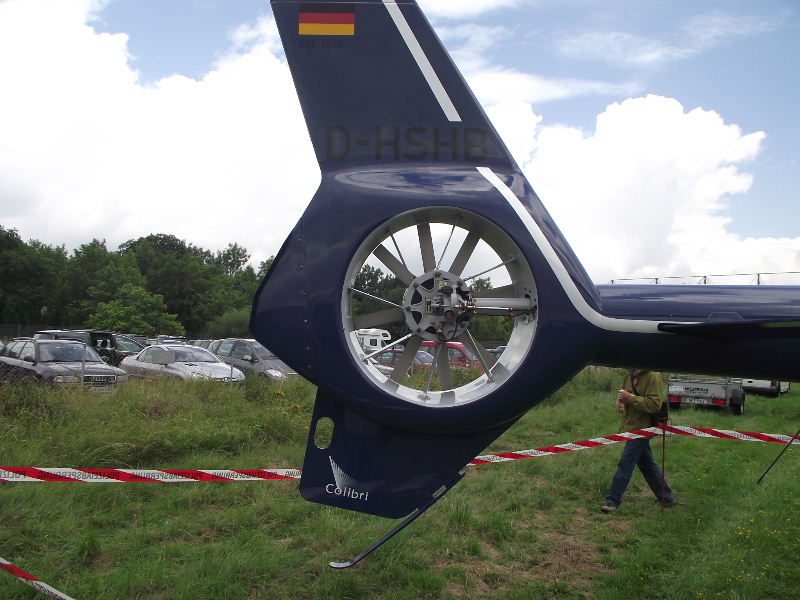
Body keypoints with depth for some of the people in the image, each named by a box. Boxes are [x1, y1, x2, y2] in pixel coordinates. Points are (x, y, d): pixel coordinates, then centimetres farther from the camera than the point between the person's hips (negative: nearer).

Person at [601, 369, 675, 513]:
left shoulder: (653, 376, -15)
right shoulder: (631, 374, 10)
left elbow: (655, 405, -22)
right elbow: (624, 394, 25)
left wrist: (630, 398, -24)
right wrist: (620, 402, 2)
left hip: (640, 429, -9)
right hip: (631, 426, 9)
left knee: (625, 464, -6)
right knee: (647, 465, 17)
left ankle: (613, 501, 0)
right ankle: (666, 498, 30)